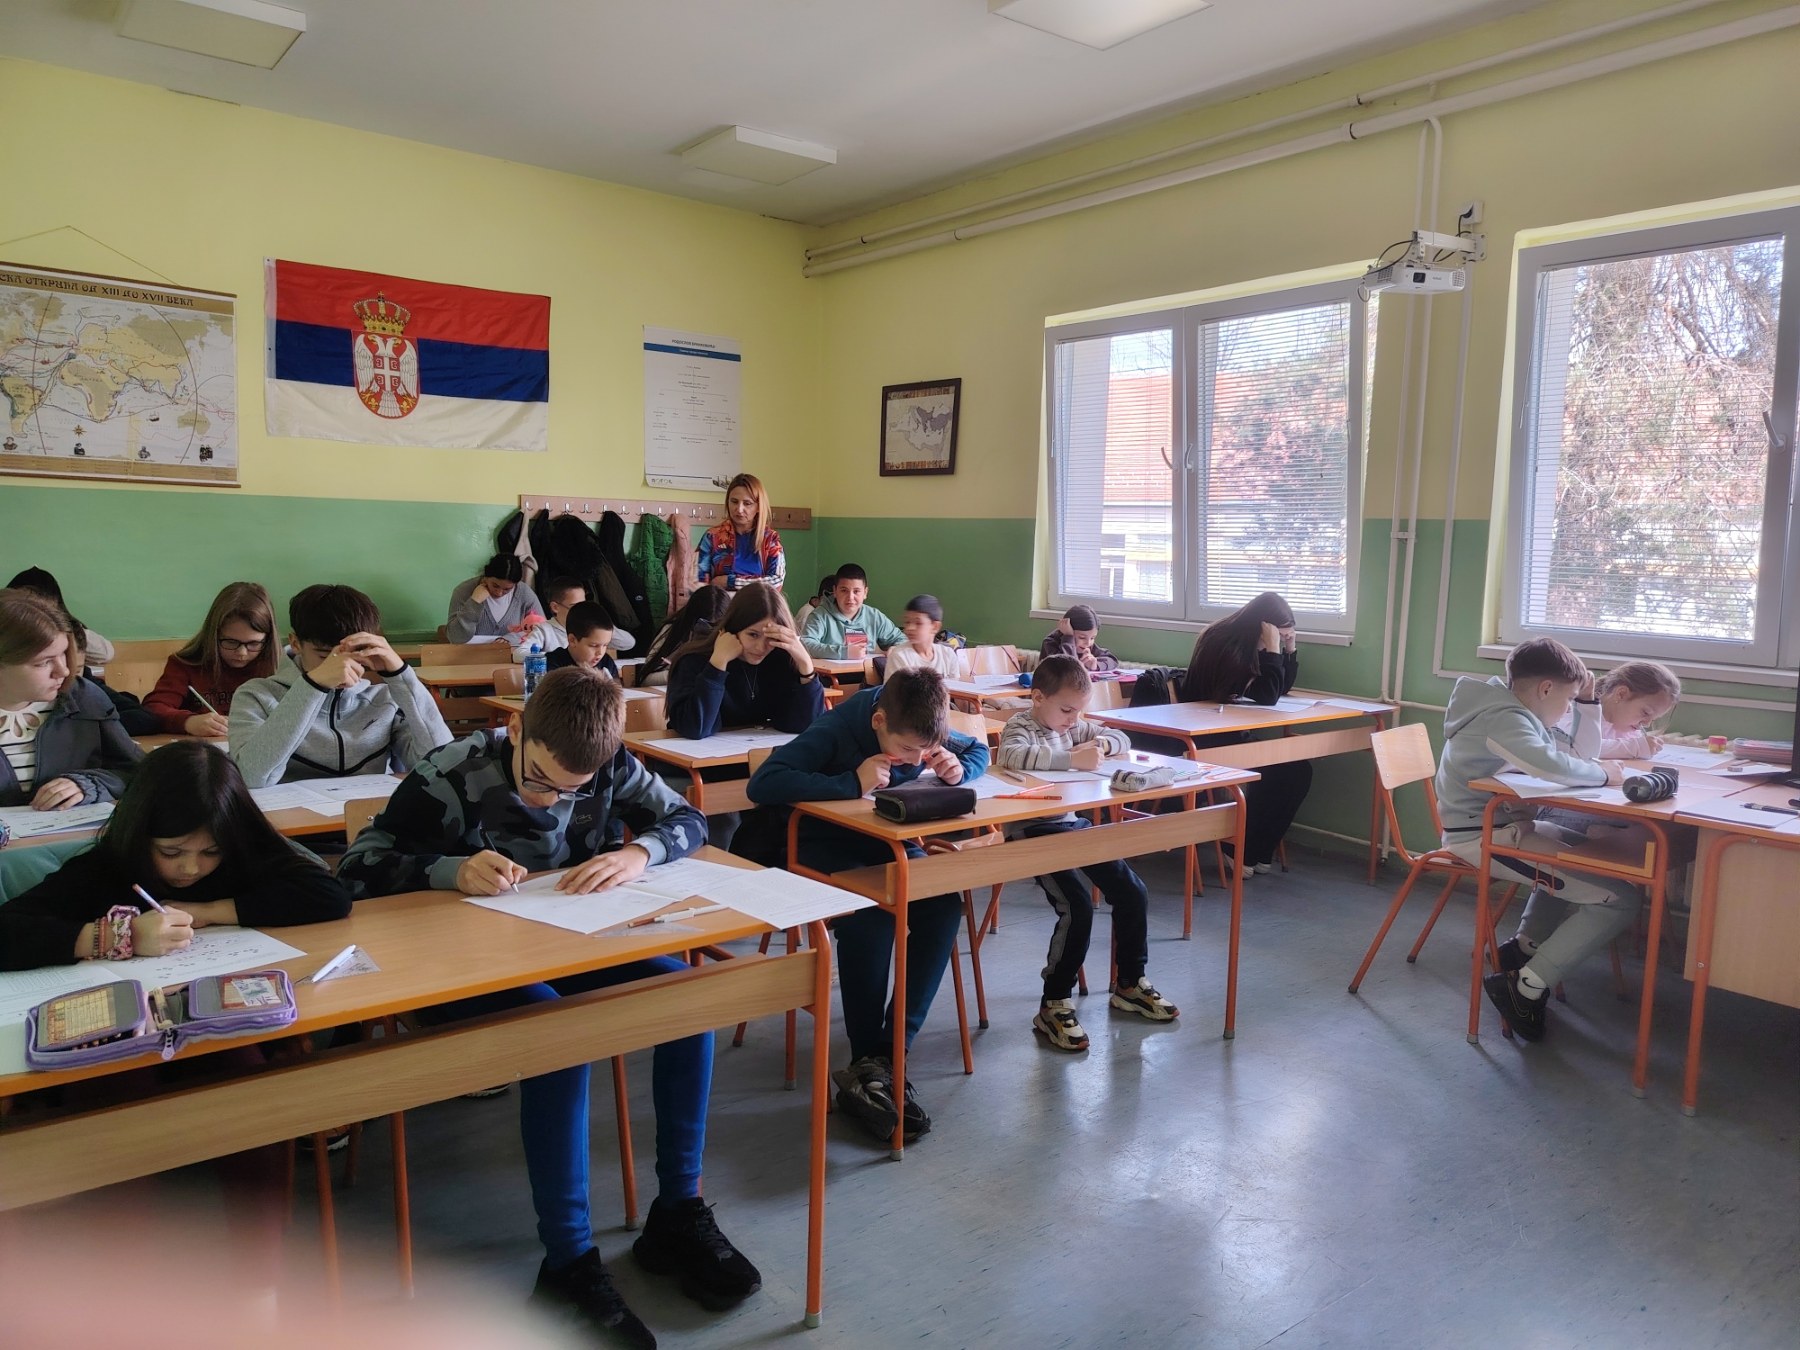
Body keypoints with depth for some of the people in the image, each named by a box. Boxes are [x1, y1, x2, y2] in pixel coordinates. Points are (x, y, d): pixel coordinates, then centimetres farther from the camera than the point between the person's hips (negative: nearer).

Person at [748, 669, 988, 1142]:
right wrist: (852, 784, -39)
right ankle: (865, 1065, -24)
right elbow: (761, 785, -35)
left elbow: (979, 750, 12)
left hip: (891, 844, 5)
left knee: (944, 906, -25)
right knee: (870, 915, -36)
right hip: (829, 846, -5)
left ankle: (886, 1055, -23)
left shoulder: (924, 734, -8)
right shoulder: (837, 730, -25)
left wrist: (960, 768, -14)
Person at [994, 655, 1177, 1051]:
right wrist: (1071, 758, -33)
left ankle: (1130, 984, 21)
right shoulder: (1020, 727, -9)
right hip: (1032, 831, -8)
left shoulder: (1073, 726, 13)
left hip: (1073, 824, 8)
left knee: (1132, 893, 2)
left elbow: (1120, 739, 22)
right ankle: (1053, 1006, -8)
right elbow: (1011, 755, -33)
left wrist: (1103, 744, -3)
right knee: (1076, 909, -23)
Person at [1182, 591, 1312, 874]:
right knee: (1272, 772, -24)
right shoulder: (1225, 644, -21)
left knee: (1298, 769, -7)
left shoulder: (1250, 645, 6)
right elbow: (1267, 697, -22)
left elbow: (1281, 689, 14)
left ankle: (1259, 851, 2)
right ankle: (1242, 849, -5)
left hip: (1234, 734, 9)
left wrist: (1289, 648, 1)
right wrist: (1272, 648, -22)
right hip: (1206, 738, -9)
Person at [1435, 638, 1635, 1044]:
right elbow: (1551, 765, -37)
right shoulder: (1502, 719, -19)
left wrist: (1588, 701, 9)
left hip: (1509, 824, 11)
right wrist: (1603, 773, -19)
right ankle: (1526, 986, -8)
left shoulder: (1519, 713, 13)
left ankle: (1525, 946, 28)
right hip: (1485, 837, -11)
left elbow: (1576, 754, 18)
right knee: (1617, 897, -13)